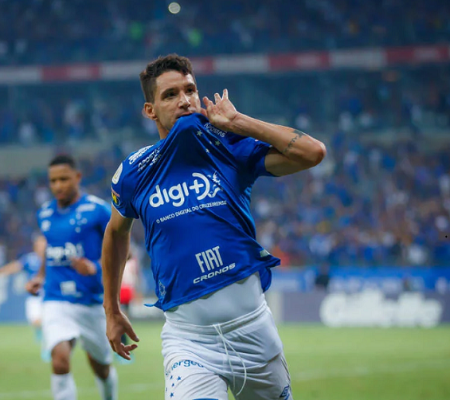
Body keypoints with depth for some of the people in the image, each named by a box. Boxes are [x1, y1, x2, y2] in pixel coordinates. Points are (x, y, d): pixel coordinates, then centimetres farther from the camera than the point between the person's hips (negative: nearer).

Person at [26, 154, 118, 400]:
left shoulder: (98, 210, -7)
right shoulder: (45, 214, 8)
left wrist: (96, 268, -23)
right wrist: (40, 276, 10)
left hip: (93, 303, -2)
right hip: (56, 303, 2)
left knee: (102, 368, 14)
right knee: (60, 360, -23)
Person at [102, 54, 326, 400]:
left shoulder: (231, 148, -1)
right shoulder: (134, 173, 1)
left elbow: (313, 152, -13)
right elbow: (116, 233, 21)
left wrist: (236, 122, -11)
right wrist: (112, 311, 24)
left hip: (252, 325, 1)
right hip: (188, 338, -1)